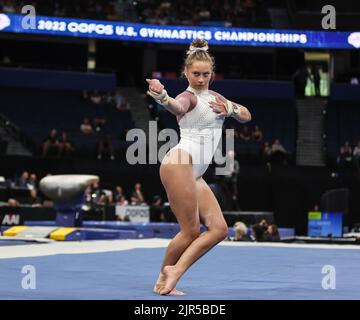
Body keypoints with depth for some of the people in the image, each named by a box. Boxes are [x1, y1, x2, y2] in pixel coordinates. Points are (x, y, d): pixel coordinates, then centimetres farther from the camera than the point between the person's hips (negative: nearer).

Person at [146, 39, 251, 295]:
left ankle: (174, 271, -7)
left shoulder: (213, 96, 21)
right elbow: (178, 106, -29)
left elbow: (246, 116, 24)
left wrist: (230, 108, 1)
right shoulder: (189, 97, -4)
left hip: (195, 174, 9)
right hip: (179, 165, -8)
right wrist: (162, 96, -53)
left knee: (219, 229, -3)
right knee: (191, 232, -9)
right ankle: (164, 278, 9)